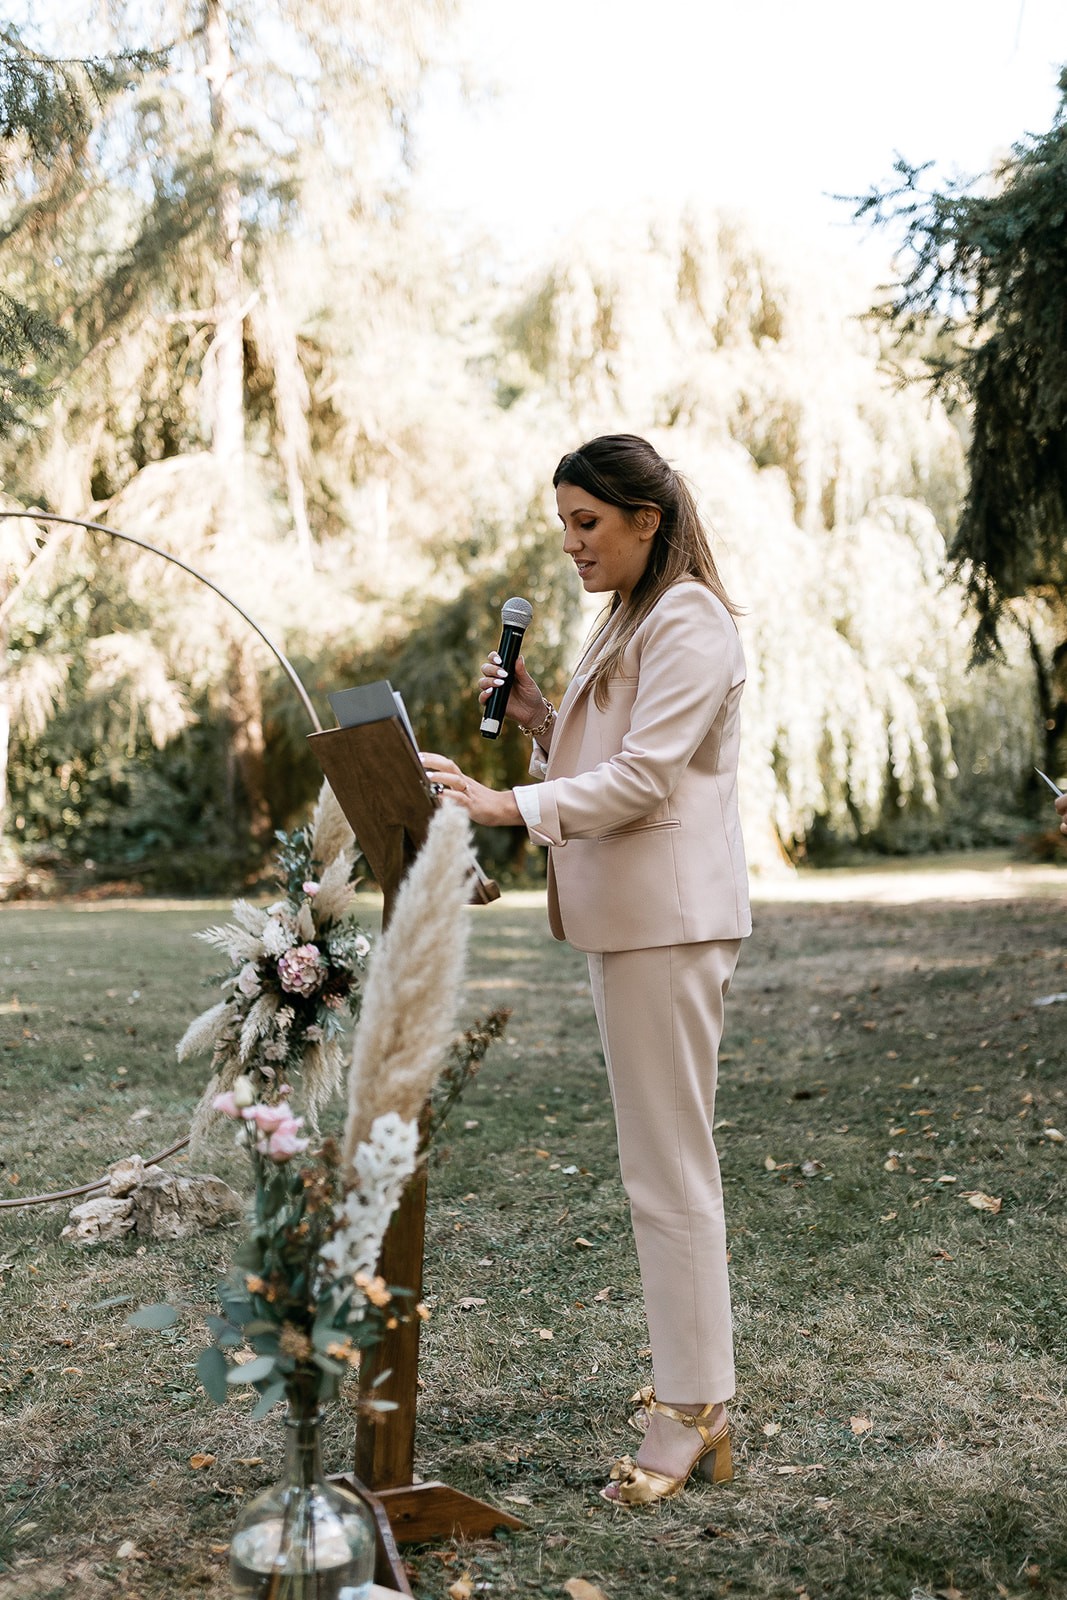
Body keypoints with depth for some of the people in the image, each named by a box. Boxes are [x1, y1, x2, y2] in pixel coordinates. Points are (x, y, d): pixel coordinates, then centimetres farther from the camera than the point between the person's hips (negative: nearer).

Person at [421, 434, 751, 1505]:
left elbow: (644, 775, -20)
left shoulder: (689, 624, -11)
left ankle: (693, 1415, 4)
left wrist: (509, 805, -26)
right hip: (627, 916, 10)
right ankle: (689, 1366, 29)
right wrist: (539, 718, 6)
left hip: (670, 919, -10)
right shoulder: (632, 620, 20)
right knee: (661, 1157, 16)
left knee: (669, 1165, -6)